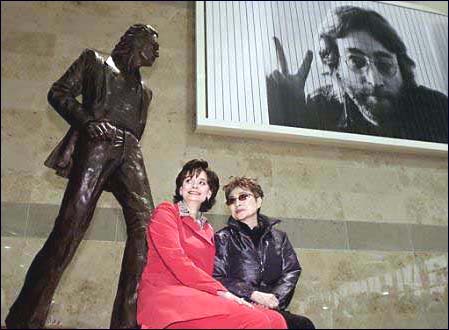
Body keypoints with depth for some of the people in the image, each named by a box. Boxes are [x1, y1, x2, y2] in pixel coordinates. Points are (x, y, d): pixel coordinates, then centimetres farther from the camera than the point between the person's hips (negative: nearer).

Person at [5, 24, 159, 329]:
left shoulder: (144, 90, 34)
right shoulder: (94, 61, 22)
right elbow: (59, 93, 11)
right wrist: (88, 121, -7)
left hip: (129, 153, 5)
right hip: (97, 145, -4)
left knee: (146, 224, -19)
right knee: (71, 225, -19)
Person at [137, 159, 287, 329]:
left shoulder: (207, 229, 25)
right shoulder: (165, 212, 4)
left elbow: (207, 273, 16)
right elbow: (176, 261, -10)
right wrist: (221, 291, -15)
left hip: (200, 296, 6)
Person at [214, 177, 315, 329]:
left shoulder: (278, 237, 18)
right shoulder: (223, 238, 7)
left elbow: (292, 271, 8)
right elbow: (217, 278, -3)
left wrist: (274, 297, -10)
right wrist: (254, 295, -14)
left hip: (272, 309, 5)